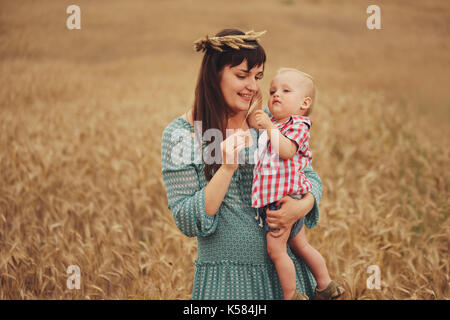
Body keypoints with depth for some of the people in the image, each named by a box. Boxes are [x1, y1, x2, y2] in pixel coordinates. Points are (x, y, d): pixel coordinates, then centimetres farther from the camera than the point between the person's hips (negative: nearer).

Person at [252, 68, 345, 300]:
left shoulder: (297, 125, -7)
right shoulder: (274, 123, 20)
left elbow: (286, 150, -25)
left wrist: (269, 127, -29)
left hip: (283, 196, -10)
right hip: (273, 195, 10)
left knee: (275, 249, -10)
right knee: (300, 246, 17)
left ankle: (289, 296, -1)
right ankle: (326, 286, 28)